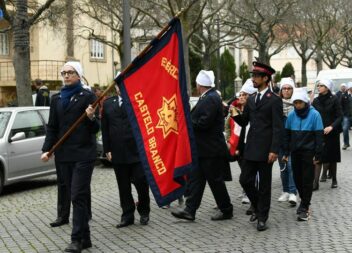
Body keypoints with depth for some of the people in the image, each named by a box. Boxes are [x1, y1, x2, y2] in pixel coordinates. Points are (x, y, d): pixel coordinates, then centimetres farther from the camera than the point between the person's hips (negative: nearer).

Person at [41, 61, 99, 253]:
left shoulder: (88, 96, -1)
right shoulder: (56, 99, 13)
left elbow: (95, 128, -2)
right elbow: (52, 127, 14)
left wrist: (91, 117, -23)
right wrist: (47, 149, 1)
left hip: (83, 154, -5)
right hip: (63, 155, 5)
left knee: (78, 196, -9)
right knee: (74, 196, 8)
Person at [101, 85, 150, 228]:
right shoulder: (108, 103, 10)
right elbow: (105, 128, 11)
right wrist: (107, 149, 5)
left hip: (138, 151, -4)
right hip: (118, 153, 4)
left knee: (141, 183, -1)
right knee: (123, 187, 9)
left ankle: (144, 212, 21)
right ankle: (127, 215, 19)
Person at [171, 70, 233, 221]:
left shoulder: (211, 98, -18)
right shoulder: (207, 97, 12)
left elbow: (204, 122, -25)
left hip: (211, 149, -10)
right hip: (202, 148, 10)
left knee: (215, 181, 2)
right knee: (196, 179, 8)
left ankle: (226, 210, 15)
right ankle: (190, 210, 10)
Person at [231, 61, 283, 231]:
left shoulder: (274, 101, -8)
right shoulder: (251, 100, 13)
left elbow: (278, 128, -11)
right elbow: (244, 122, 15)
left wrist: (274, 150, -18)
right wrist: (235, 114, -6)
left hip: (265, 150, -6)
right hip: (250, 148, 6)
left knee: (264, 185, 3)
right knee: (245, 180, 7)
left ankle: (262, 217, 15)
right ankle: (258, 207, 28)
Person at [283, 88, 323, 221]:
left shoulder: (314, 115, -10)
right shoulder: (291, 115, 0)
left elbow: (319, 136, -8)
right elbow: (287, 134, 7)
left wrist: (318, 155, -10)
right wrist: (286, 153, 5)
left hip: (308, 152, -4)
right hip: (295, 152, 4)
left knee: (307, 180, 0)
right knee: (297, 179, 10)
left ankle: (304, 208, 7)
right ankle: (304, 201, 29)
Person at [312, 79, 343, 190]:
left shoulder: (334, 99, -5)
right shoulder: (316, 101, 5)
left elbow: (340, 116, -7)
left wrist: (331, 126, -20)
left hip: (332, 132, -2)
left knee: (332, 156, 9)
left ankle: (334, 179, 25)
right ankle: (315, 182, -7)